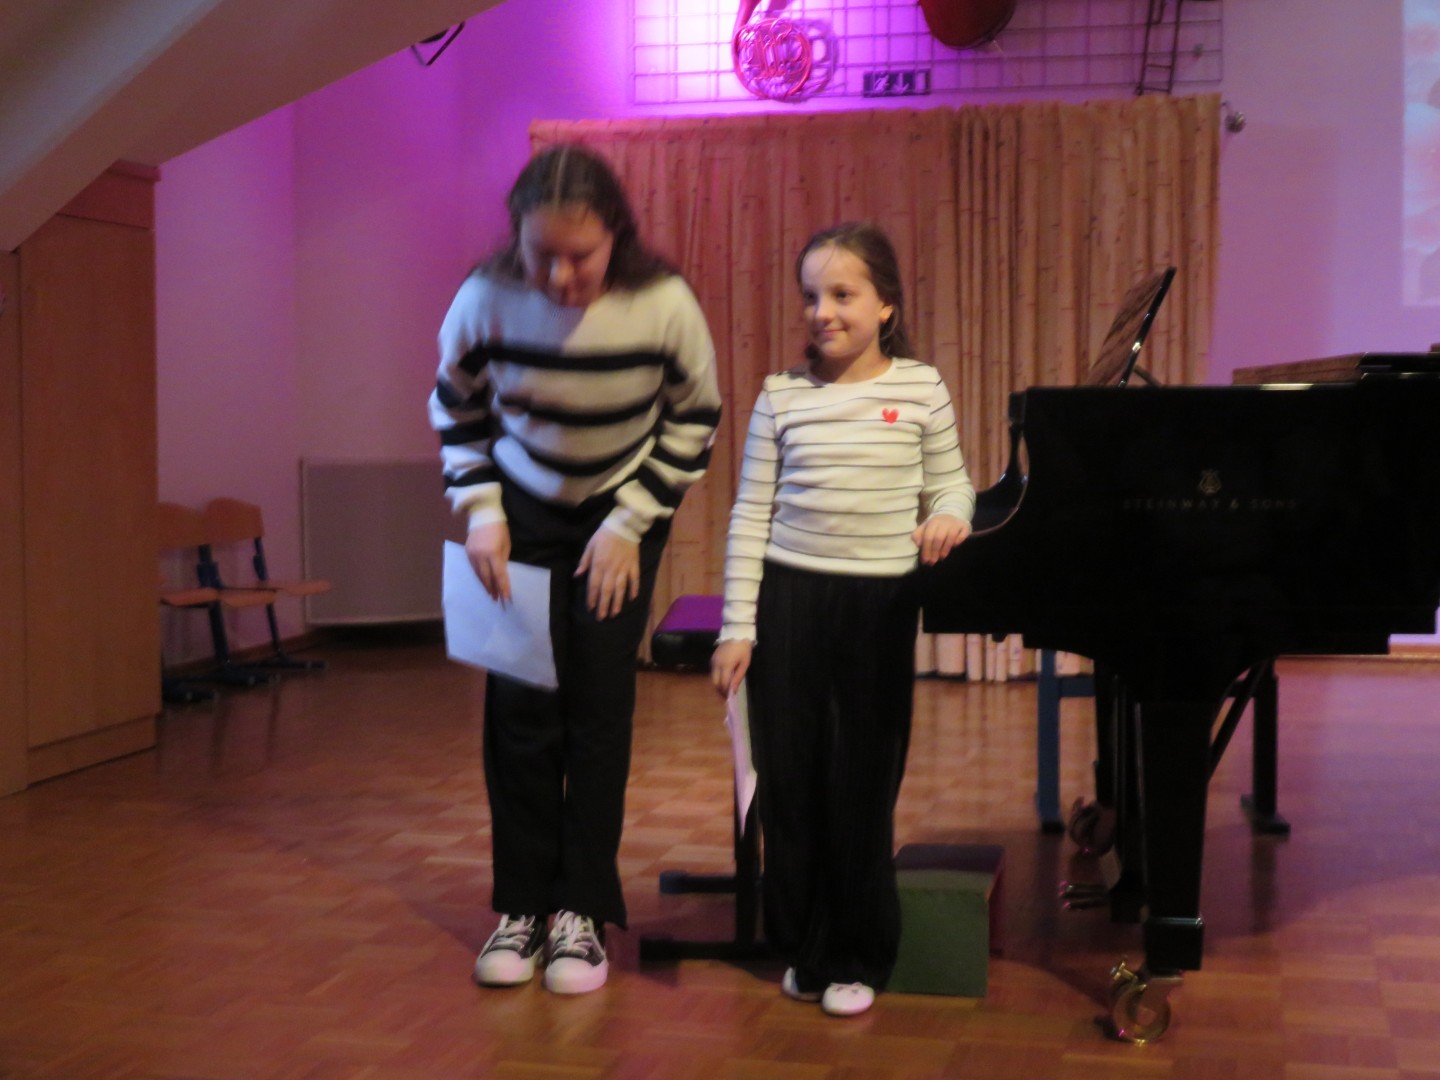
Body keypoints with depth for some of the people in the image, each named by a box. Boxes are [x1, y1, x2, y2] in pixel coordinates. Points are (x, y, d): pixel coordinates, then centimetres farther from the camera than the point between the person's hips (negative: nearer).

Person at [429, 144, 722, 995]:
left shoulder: (665, 304, -25)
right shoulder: (486, 299, -22)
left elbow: (694, 420, -9)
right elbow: (457, 406, -2)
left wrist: (631, 522, -13)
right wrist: (480, 510, -10)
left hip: (622, 517, -1)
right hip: (524, 513, 1)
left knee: (598, 707, -3)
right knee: (518, 707, -1)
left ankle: (583, 912, 8)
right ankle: (522, 906, 12)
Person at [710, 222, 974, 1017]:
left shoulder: (920, 388, -1)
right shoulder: (782, 395, 0)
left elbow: (951, 481, 8)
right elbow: (750, 516, 1)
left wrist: (948, 516, -16)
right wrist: (736, 628, -2)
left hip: (880, 601, -1)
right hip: (789, 598, 1)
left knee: (864, 785, 4)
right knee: (791, 779, 6)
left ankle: (859, 959, 20)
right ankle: (805, 948, 23)